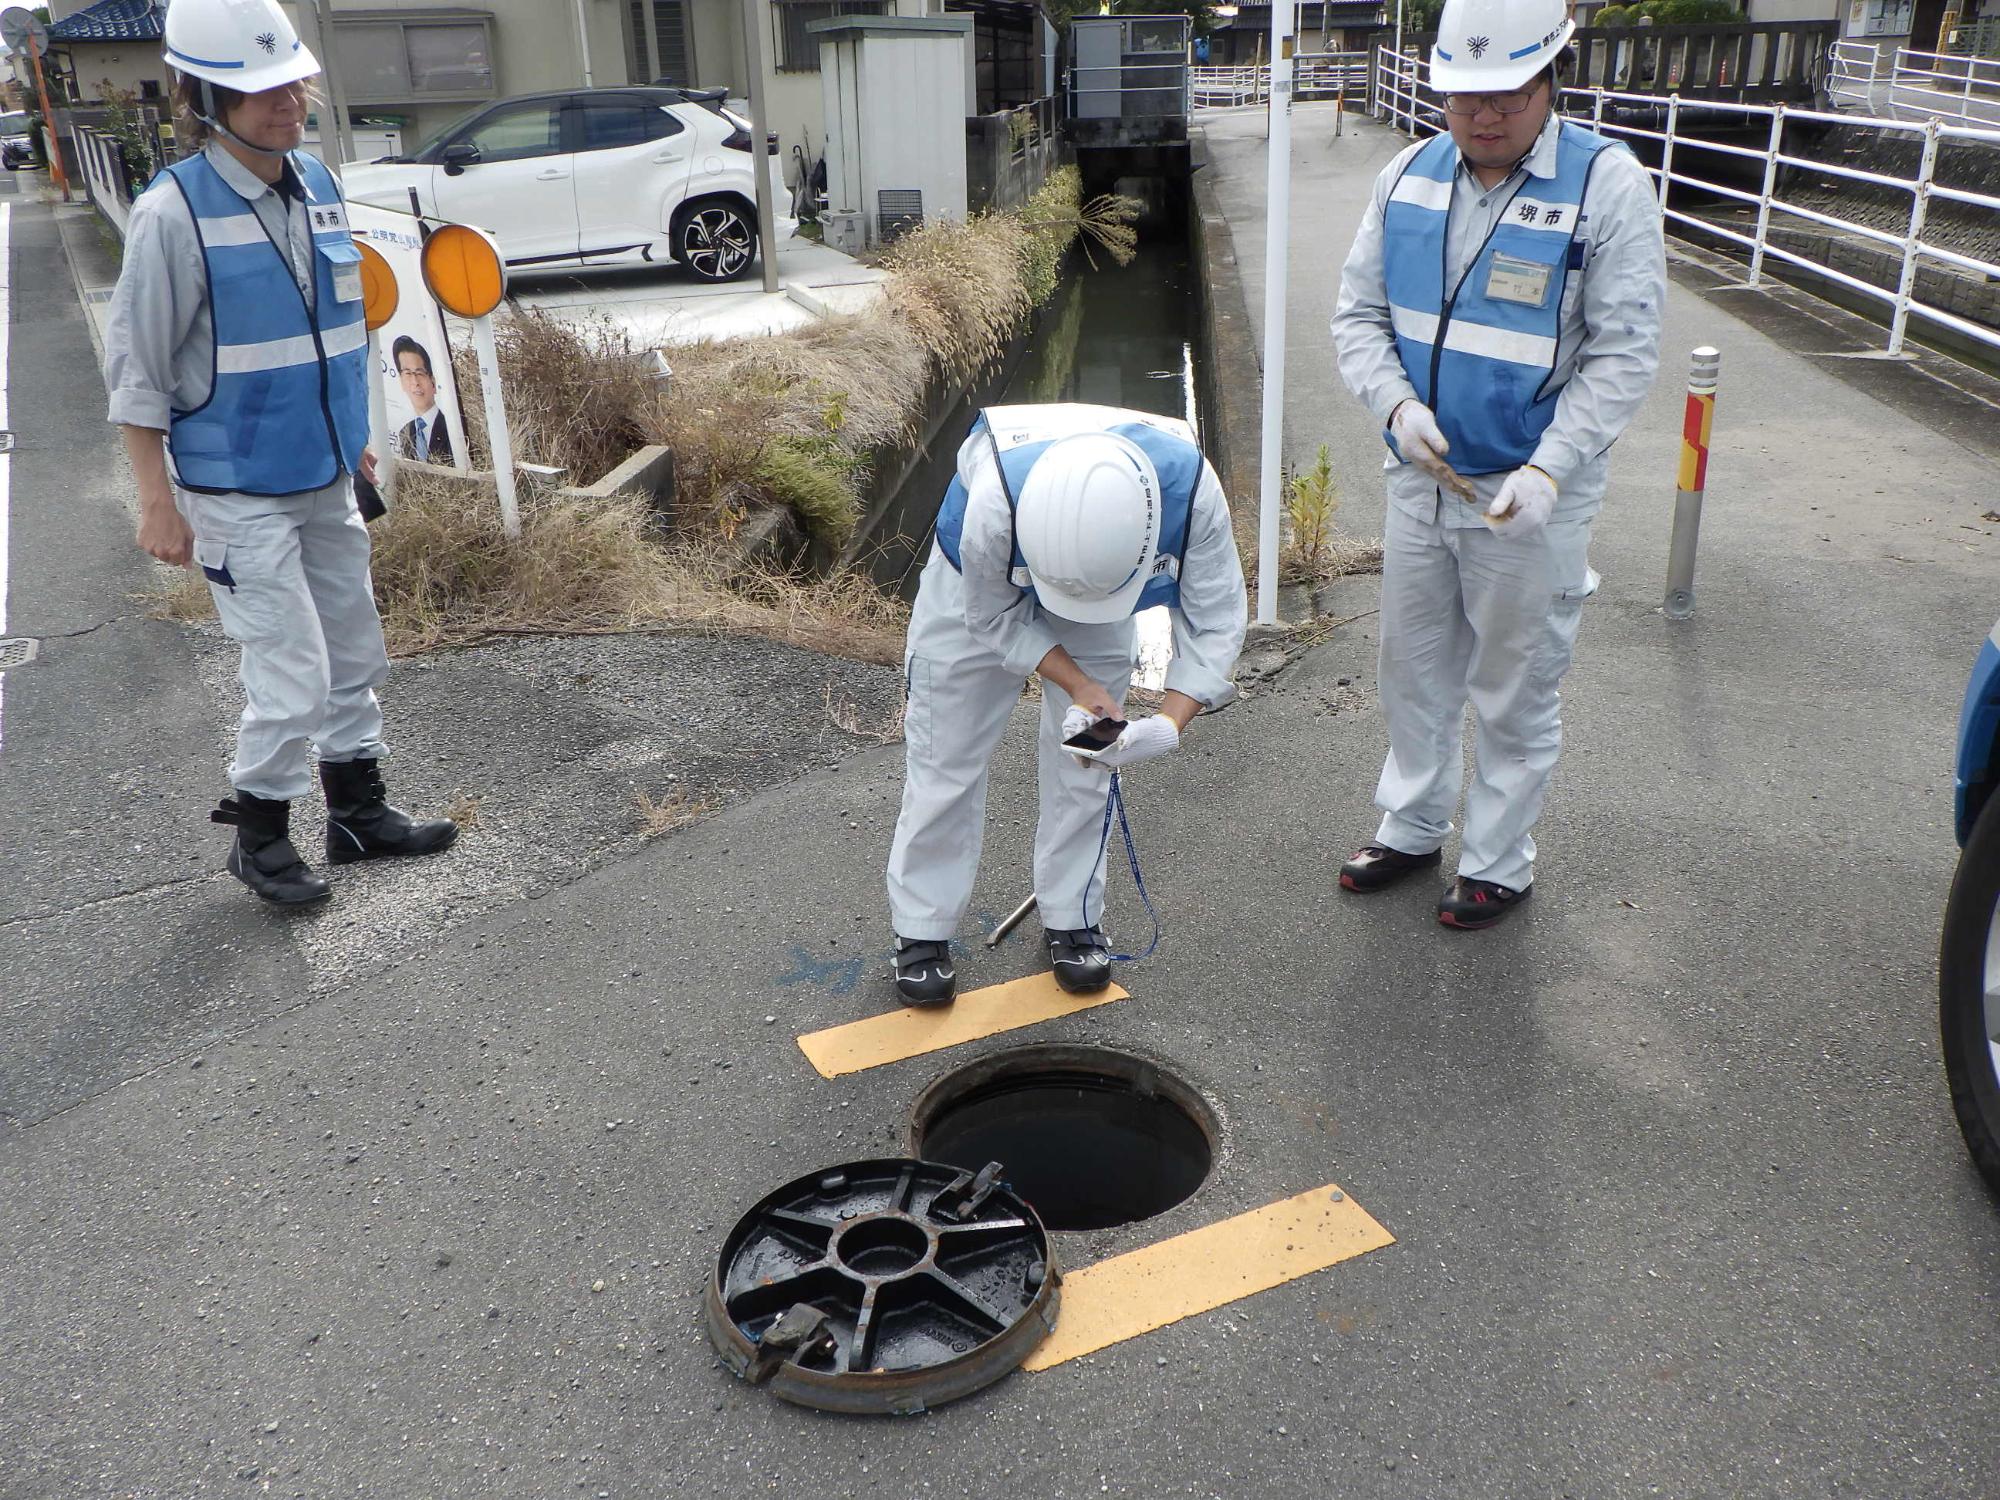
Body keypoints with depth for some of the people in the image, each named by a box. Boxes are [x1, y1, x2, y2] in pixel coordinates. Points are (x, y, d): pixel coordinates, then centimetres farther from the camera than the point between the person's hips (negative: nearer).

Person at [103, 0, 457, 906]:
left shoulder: (317, 186, 4)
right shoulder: (175, 212, -15)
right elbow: (136, 370, -11)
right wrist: (157, 501, -12)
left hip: (324, 481, 7)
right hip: (238, 492, -7)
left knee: (352, 655, 14)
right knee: (292, 679, -5)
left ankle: (360, 813, 31)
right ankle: (258, 836, 17)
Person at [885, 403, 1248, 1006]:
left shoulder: (1193, 491, -40)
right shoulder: (994, 503, -45)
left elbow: (1216, 620, -26)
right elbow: (995, 618, -23)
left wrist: (1170, 723, -39)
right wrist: (1078, 685, -32)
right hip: (981, 593, -2)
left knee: (1085, 762, 5)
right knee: (945, 762, 2)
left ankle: (1072, 919, 25)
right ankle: (922, 929, 18)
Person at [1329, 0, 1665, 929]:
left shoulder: (1607, 185, -13)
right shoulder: (1408, 177, 1)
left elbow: (1622, 355, -14)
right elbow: (1358, 312, 5)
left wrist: (1548, 469, -25)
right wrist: (1396, 404, -14)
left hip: (1530, 495, -4)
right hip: (1420, 479, 5)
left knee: (1515, 693, 8)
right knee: (1414, 671, 17)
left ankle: (1499, 862, 25)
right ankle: (1411, 828, 36)